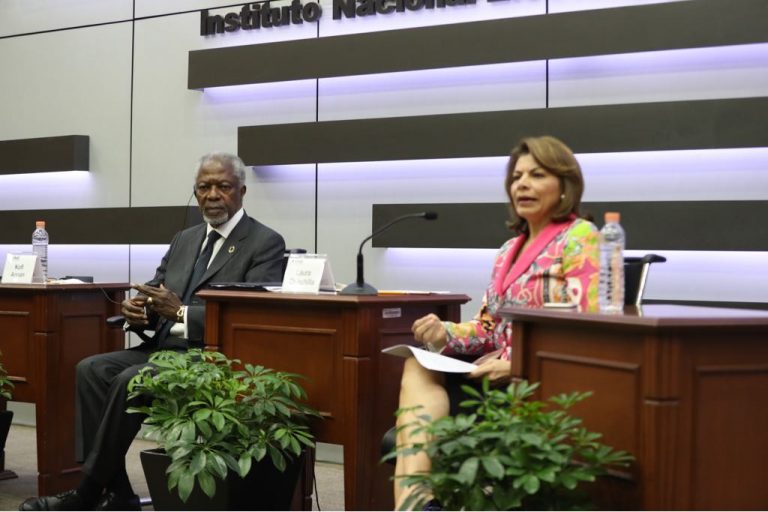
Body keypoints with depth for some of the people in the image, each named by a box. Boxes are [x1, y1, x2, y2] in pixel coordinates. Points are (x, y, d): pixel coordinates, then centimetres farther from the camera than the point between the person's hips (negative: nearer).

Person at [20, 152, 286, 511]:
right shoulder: (184, 239, 19)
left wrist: (180, 312, -22)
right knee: (91, 369, -14)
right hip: (162, 347, 8)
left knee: (130, 381, -27)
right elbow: (154, 296, 18)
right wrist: (138, 309, -7)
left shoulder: (266, 243, -4)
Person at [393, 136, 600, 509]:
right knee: (418, 368, -17)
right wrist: (446, 334, -5)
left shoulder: (579, 240, -6)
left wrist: (517, 365, -24)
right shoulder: (510, 249, 19)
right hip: (504, 374, 7)